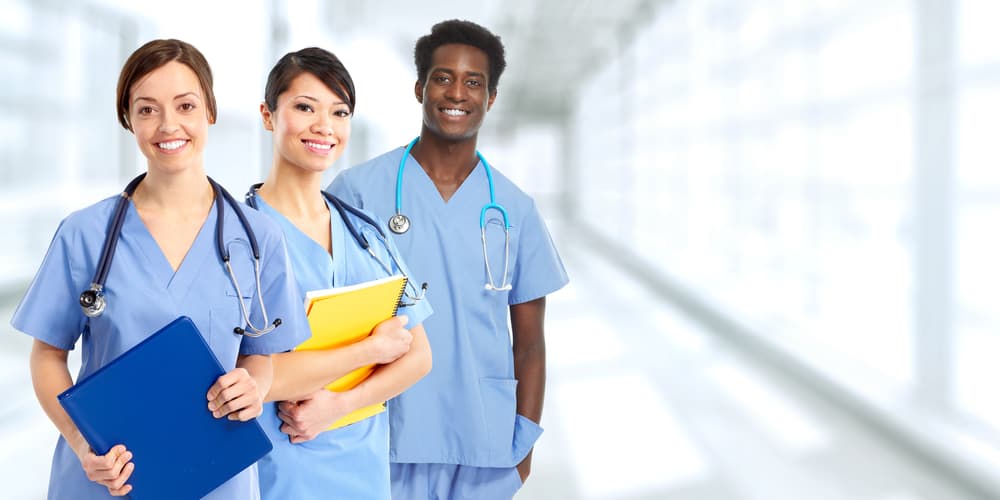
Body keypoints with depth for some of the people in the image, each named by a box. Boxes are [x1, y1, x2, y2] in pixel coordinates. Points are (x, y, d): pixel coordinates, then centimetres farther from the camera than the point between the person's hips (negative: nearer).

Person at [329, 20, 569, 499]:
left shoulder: (514, 209, 4)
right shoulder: (359, 189, -4)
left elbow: (529, 339, 8)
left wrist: (524, 441, 3)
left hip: (487, 450, 2)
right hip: (383, 441, -2)